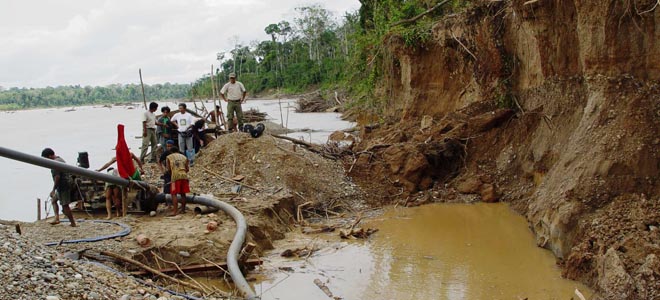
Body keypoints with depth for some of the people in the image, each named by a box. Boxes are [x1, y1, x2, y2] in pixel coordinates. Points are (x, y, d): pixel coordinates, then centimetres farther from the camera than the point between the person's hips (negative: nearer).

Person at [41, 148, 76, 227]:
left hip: (63, 185, -11)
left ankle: (73, 223, -1)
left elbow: (57, 177, -22)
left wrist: (53, 190, -18)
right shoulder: (60, 159, 16)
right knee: (53, 199, 19)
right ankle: (57, 218, 9)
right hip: (68, 183, 11)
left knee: (65, 205, -5)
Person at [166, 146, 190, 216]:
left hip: (175, 176, -3)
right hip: (184, 176, 3)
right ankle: (183, 209, 19)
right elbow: (187, 169, 12)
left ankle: (175, 211, -11)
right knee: (183, 194, 13)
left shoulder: (169, 157, 13)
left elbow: (168, 169, 7)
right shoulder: (184, 157, 20)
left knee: (174, 194, -2)